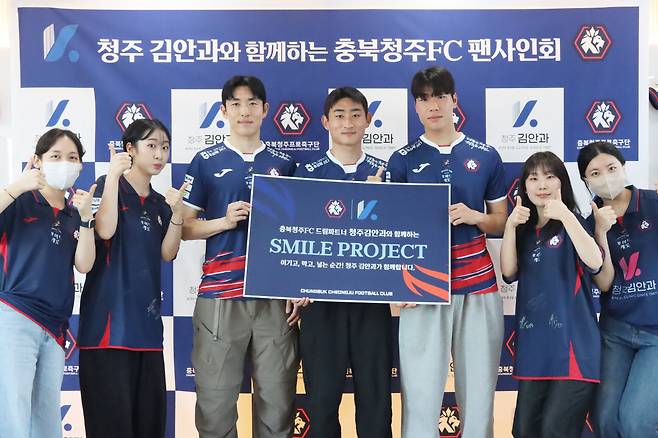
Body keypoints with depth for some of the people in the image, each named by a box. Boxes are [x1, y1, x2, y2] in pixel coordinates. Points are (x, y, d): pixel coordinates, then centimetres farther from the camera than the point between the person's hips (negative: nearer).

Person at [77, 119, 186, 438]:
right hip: (110, 318, -6)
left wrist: (177, 213, -5)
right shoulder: (109, 187, -1)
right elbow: (105, 230, -19)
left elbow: (167, 254, 7)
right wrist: (113, 175, -21)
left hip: (146, 319, 7)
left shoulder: (160, 203, 17)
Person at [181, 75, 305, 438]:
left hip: (275, 296, 2)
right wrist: (224, 221, -12)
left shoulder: (284, 164, 13)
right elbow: (184, 227, 6)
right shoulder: (206, 161, 7)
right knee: (215, 398, 0)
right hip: (220, 295, -1)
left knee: (277, 398, 2)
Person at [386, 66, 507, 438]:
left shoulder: (487, 157, 7)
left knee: (479, 393, 6)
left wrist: (474, 216, -9)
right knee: (421, 394, 0)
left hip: (479, 285, 1)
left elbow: (502, 223, 13)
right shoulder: (401, 161, 4)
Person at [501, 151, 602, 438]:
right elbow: (509, 272, 1)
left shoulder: (572, 222, 0)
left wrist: (565, 216, -22)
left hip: (570, 343, -5)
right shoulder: (525, 229, 15)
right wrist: (510, 226, -8)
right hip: (534, 347, 6)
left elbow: (594, 262, -19)